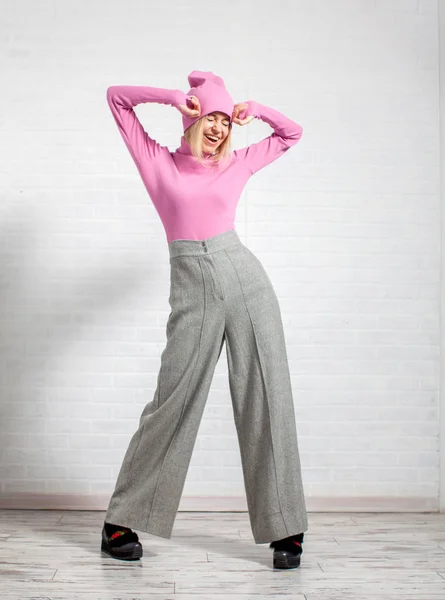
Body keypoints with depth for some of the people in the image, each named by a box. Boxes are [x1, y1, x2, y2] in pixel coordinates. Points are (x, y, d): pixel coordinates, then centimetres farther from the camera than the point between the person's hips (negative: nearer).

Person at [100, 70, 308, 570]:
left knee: (267, 404, 1)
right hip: (192, 291, -2)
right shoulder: (159, 162, 9)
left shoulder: (237, 164, 14)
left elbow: (292, 132, 29)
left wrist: (252, 110, 14)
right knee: (172, 404, -1)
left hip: (246, 281, 2)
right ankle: (121, 523, 14)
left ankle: (285, 529, 11)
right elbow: (116, 96, 13)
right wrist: (172, 96, 5)